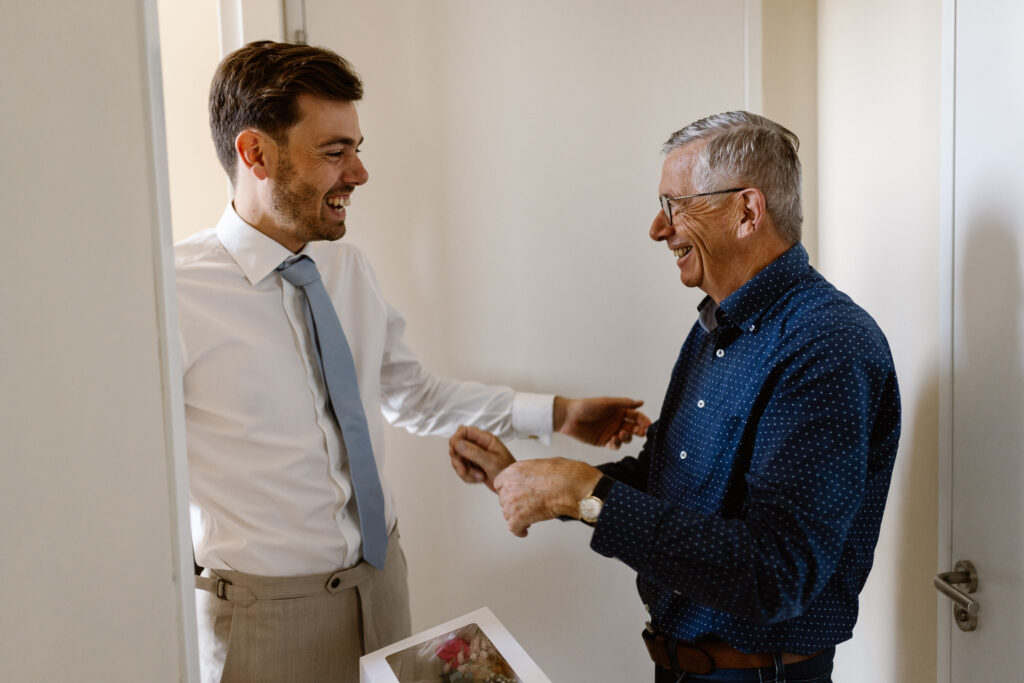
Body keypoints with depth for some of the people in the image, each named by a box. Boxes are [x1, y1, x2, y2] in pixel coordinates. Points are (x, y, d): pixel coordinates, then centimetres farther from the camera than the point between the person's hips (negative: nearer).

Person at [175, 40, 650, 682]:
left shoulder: (350, 269, 1)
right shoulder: (175, 293, -19)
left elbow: (413, 392, 12)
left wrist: (557, 413, 9)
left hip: (382, 579, 6)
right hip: (267, 610, -6)